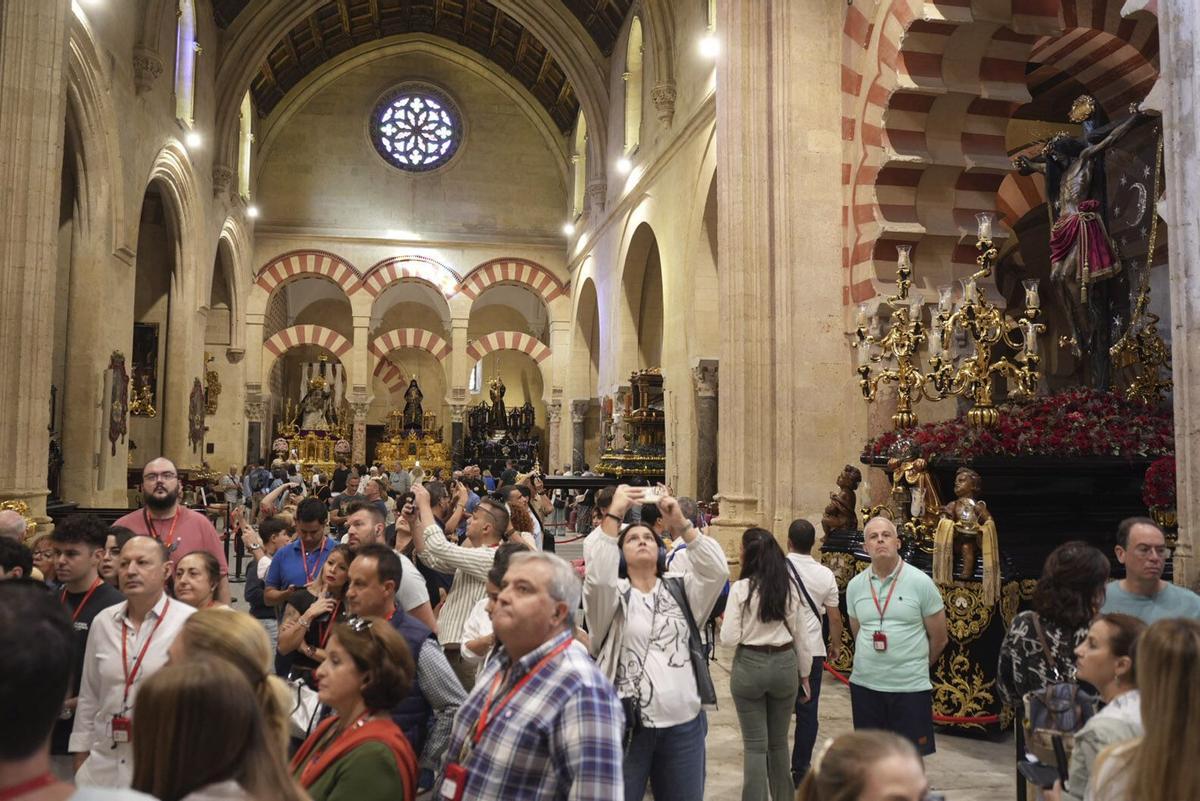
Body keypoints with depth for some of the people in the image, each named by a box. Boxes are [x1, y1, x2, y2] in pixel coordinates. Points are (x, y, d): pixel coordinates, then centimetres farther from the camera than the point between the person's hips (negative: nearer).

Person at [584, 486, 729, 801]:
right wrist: (614, 514, -21)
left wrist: (681, 523, -12)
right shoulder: (613, 594, 1)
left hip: (684, 723, 3)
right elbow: (597, 575, -21)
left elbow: (717, 569, -6)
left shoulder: (680, 589, 11)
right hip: (626, 722, -3)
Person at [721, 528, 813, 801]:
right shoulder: (791, 587, -2)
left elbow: (729, 639, -13)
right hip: (784, 664, 4)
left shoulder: (741, 588, -13)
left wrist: (728, 622, 8)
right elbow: (801, 637, 5)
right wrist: (804, 673, 16)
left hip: (749, 666, -4)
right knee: (779, 741, 20)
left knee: (755, 745, 6)